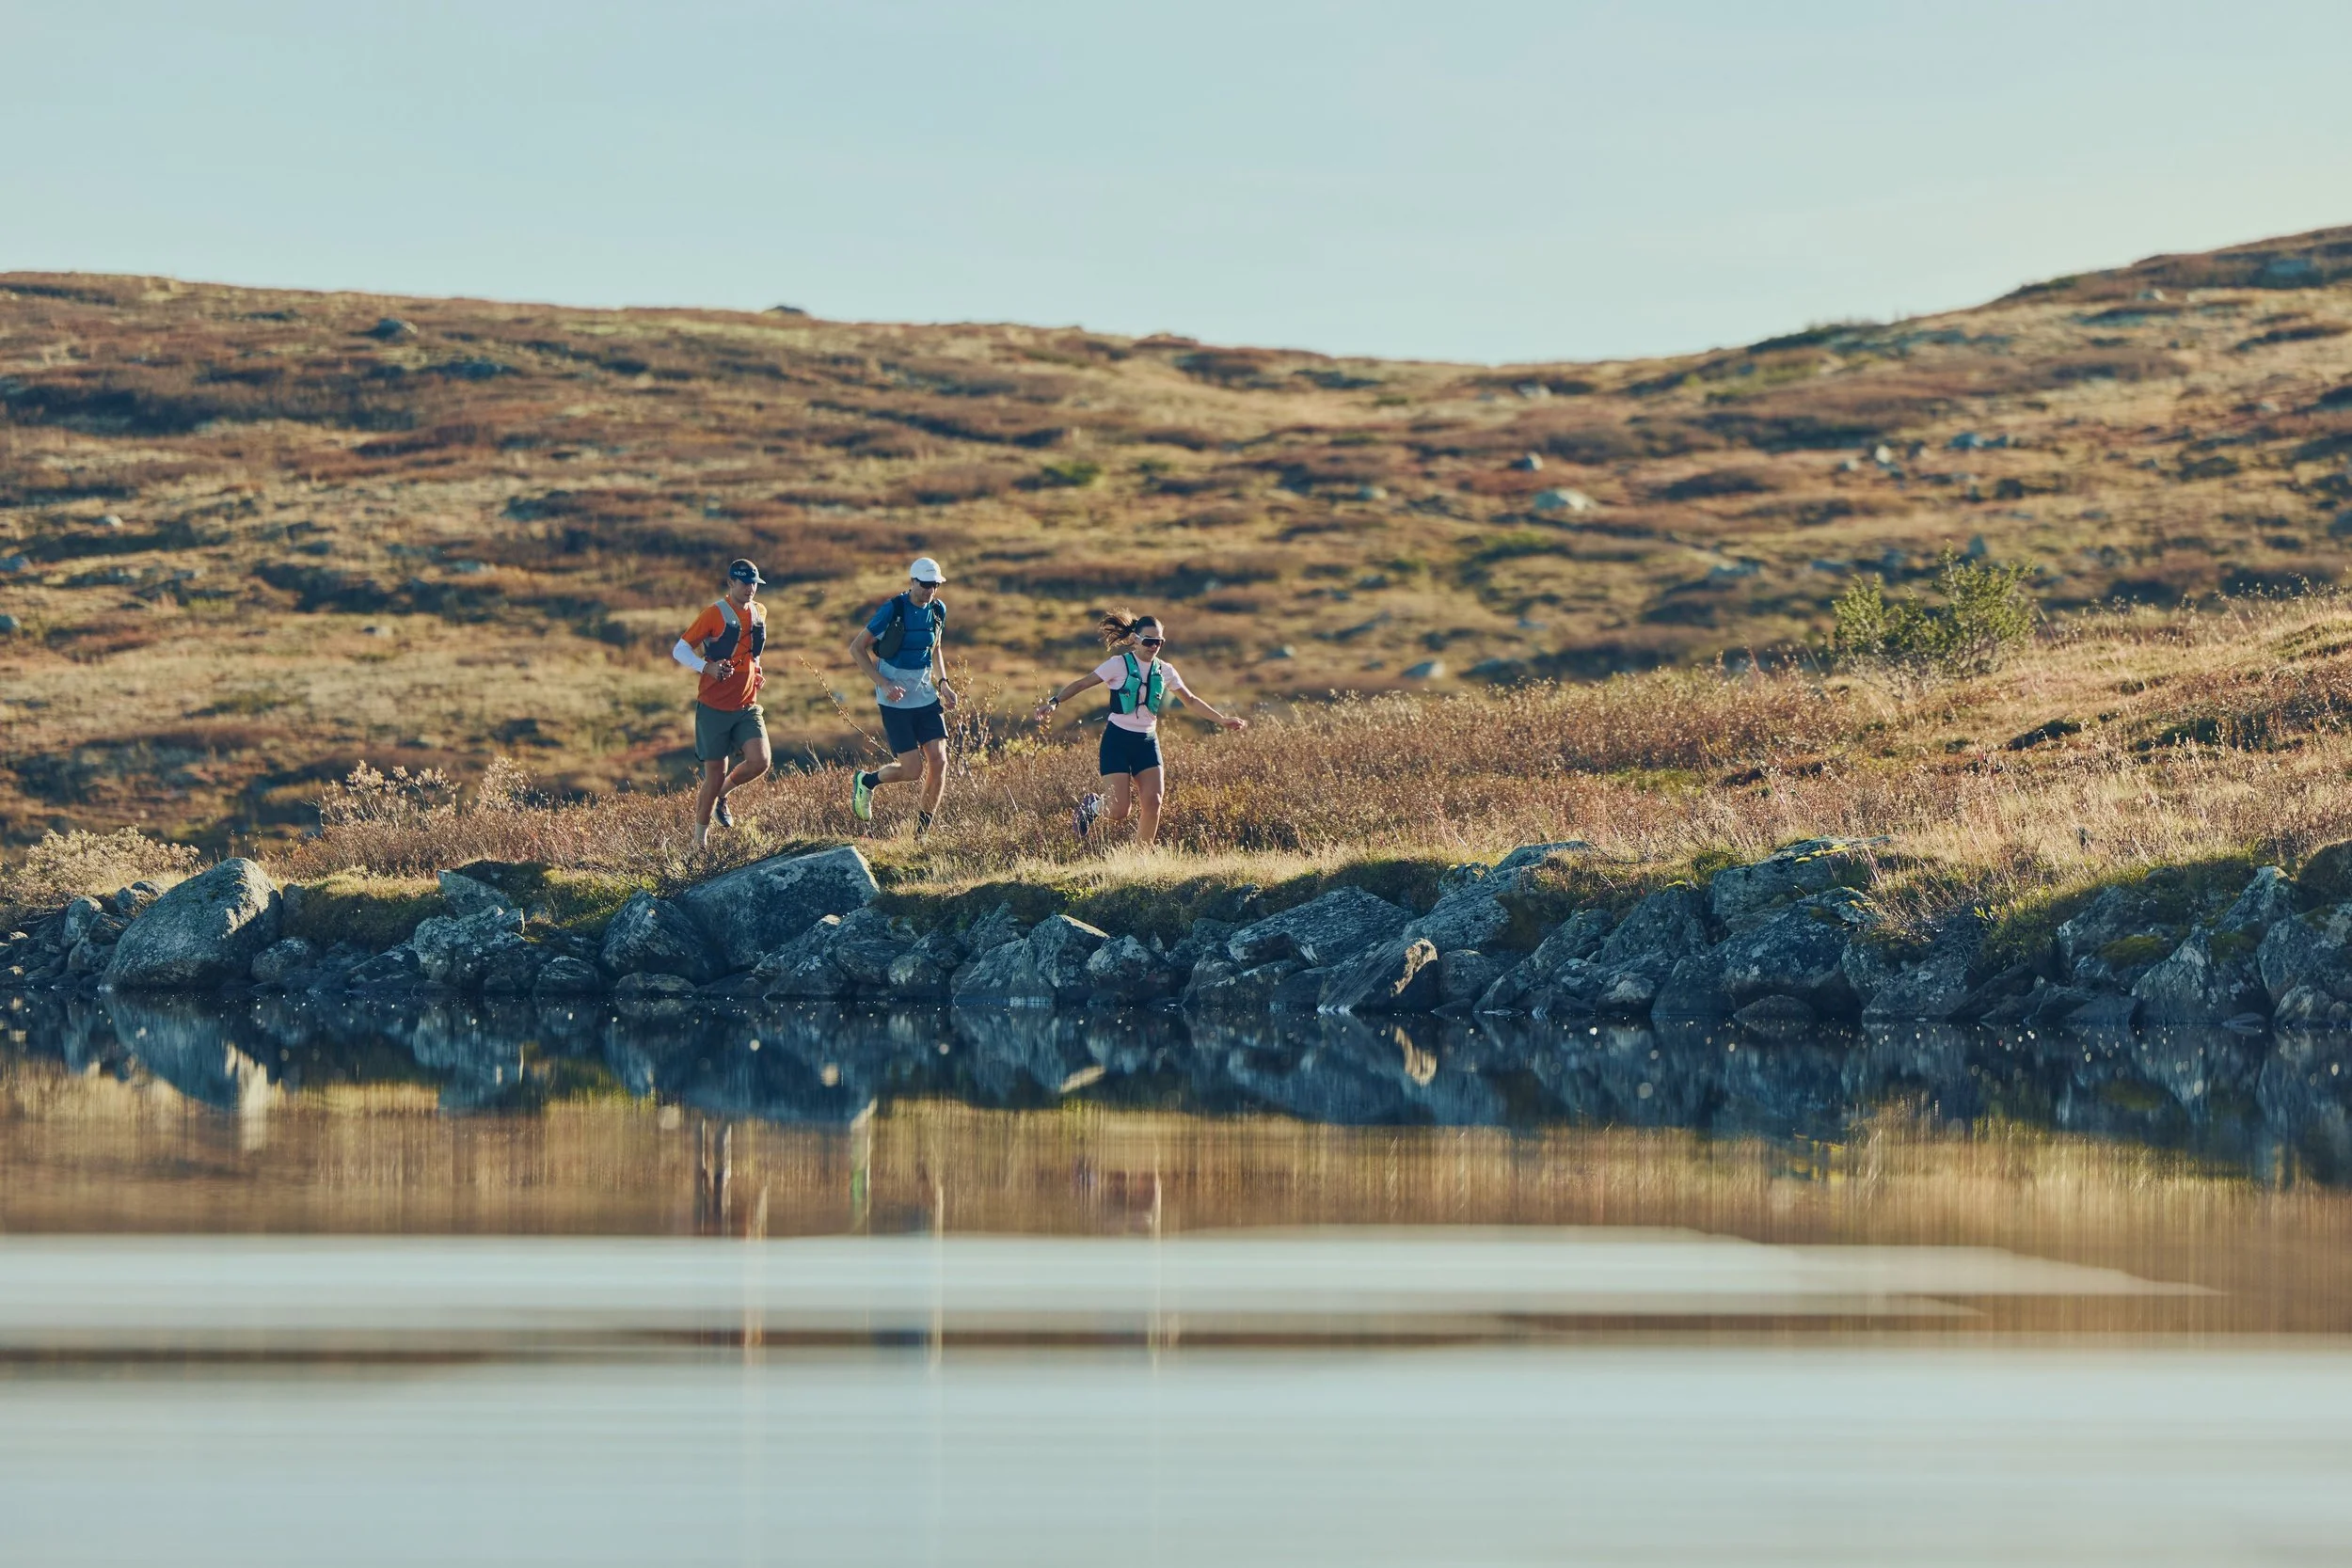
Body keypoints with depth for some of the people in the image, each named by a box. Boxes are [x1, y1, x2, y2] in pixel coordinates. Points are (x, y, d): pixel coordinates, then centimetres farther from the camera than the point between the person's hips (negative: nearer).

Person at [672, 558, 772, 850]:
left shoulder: (759, 612, 8)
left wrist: (757, 670, 11)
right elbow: (680, 650, -10)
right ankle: (700, 840, 16)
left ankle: (722, 796, 15)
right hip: (714, 708, -5)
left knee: (760, 761, -16)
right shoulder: (715, 615, -11)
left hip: (747, 706, 5)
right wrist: (707, 667, -27)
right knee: (714, 776, -1)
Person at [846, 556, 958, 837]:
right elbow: (856, 648, -10)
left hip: (926, 696, 5)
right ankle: (866, 782, 22)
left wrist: (943, 683, 6)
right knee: (912, 769, -8)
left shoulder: (938, 610, 3)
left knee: (938, 761, -7)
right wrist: (884, 684, -18)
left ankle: (922, 833, 6)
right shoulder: (893, 610, -16)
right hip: (896, 699, -5)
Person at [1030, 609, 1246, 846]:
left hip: (1147, 741, 5)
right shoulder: (1119, 665, -8)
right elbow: (1082, 684, -9)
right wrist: (1054, 702, -22)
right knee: (1120, 811, -11)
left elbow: (1191, 700, 17)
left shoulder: (1164, 671, 6)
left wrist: (1221, 719, 15)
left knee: (1153, 802, -12)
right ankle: (1092, 807, 23)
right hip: (1118, 740, -5)